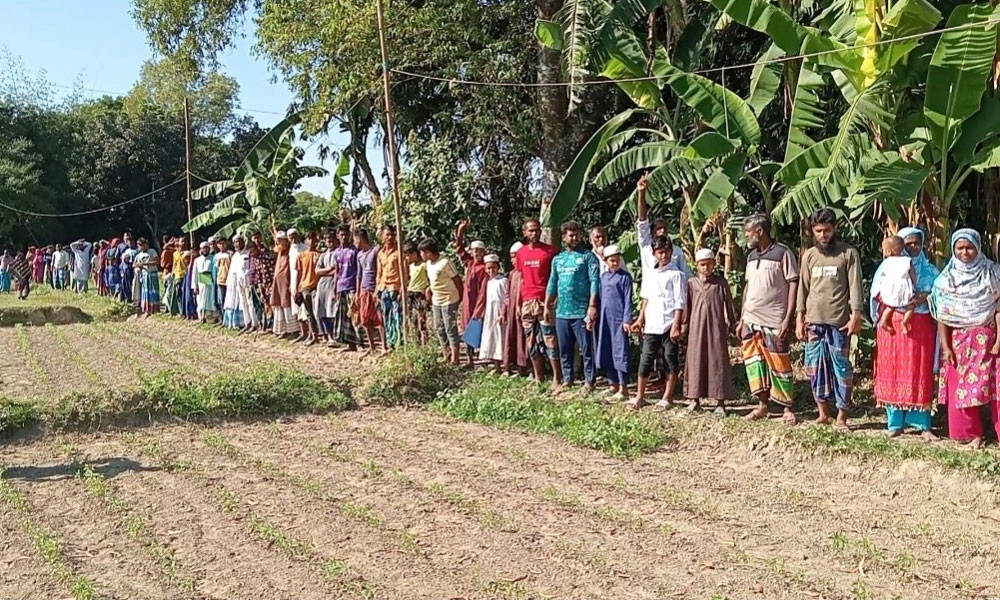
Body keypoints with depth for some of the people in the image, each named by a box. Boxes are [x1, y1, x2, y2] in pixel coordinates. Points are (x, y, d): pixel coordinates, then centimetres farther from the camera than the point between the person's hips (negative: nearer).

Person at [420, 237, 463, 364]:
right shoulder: (429, 263, 5)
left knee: (451, 329, -4)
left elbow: (457, 280, -14)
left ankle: (454, 359, 2)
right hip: (436, 300, 9)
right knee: (439, 329, 14)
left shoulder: (445, 263, -20)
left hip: (449, 301, -9)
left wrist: (460, 298, -7)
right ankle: (446, 356, 24)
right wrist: (429, 289, 1)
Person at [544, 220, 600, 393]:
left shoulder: (588, 256, -1)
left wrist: (592, 306, -16)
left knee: (586, 348, -1)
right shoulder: (558, 259, 15)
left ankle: (589, 381, 5)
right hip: (561, 312, 5)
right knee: (564, 349, 11)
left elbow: (594, 282, -8)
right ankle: (567, 380, 20)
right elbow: (552, 284, 18)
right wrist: (547, 307, 13)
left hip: (581, 311, -5)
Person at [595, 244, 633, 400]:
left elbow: (628, 299, -8)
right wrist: (597, 317, 12)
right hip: (605, 318, 6)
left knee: (620, 352, -5)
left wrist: (627, 319, -13)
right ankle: (613, 384, 20)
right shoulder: (603, 276, 12)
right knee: (606, 352, 9)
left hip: (619, 318, -6)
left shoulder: (625, 276, -5)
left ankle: (623, 388, -1)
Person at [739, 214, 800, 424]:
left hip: (775, 321, -7)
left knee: (779, 364, -1)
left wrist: (788, 319, -15)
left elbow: (793, 285, -9)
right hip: (751, 320, 7)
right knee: (753, 362, 8)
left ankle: (787, 408, 9)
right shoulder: (751, 256, 14)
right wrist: (742, 319, 14)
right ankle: (762, 404, 18)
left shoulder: (782, 253, -7)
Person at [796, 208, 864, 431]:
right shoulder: (809, 255, 11)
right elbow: (803, 287, 12)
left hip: (839, 321, -4)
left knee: (841, 368, -2)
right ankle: (823, 413, 17)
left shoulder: (848, 253, -1)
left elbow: (855, 286, -5)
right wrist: (799, 318, 7)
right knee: (815, 367, 6)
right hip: (813, 320, 4)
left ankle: (841, 417, 5)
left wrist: (855, 316, -12)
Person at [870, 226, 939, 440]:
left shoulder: (930, 270, 13)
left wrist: (925, 296, -14)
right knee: (893, 372, 0)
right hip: (893, 325, 0)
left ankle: (923, 424, 2)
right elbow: (878, 294, 2)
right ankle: (895, 423, 8)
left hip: (920, 327, 1)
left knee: (920, 374, -2)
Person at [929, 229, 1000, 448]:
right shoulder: (947, 278, 4)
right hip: (958, 340, 2)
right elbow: (942, 316, 2)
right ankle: (972, 434, 11)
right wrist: (945, 347, -3)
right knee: (960, 388, 2)